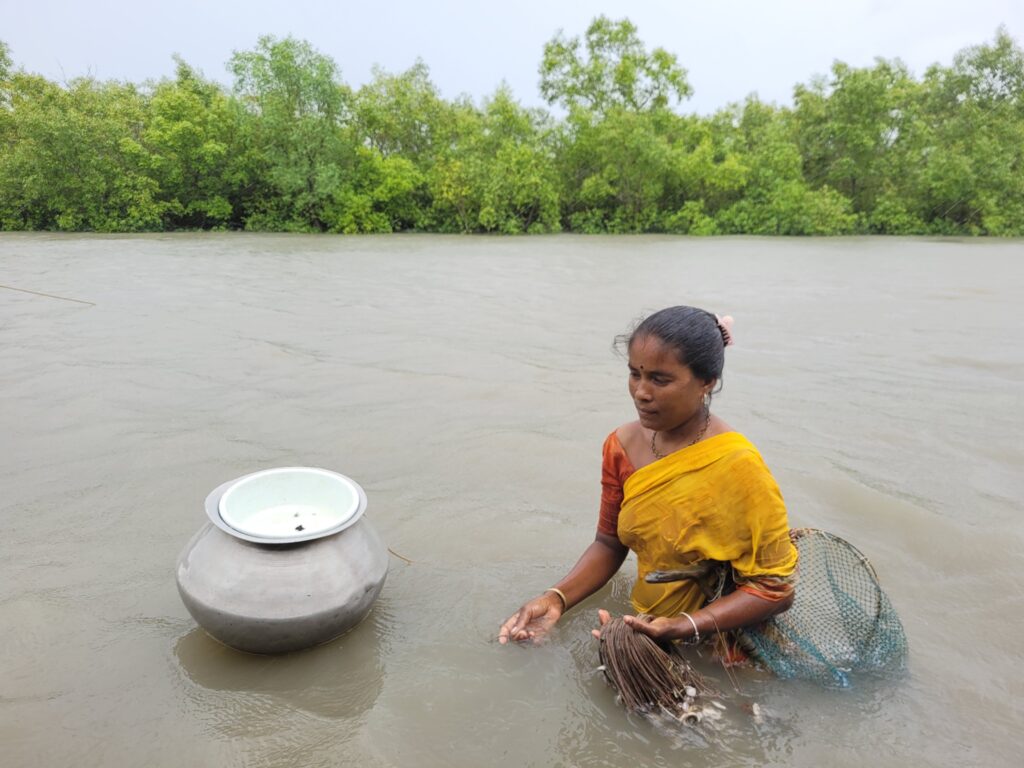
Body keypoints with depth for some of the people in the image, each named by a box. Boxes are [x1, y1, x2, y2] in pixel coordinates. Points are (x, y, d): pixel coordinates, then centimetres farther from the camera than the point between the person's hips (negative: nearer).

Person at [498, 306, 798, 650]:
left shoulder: (737, 467, -23)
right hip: (643, 625, 5)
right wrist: (556, 599, -12)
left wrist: (682, 627, -27)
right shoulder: (622, 445, -7)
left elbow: (775, 588, -16)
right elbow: (609, 544, 3)